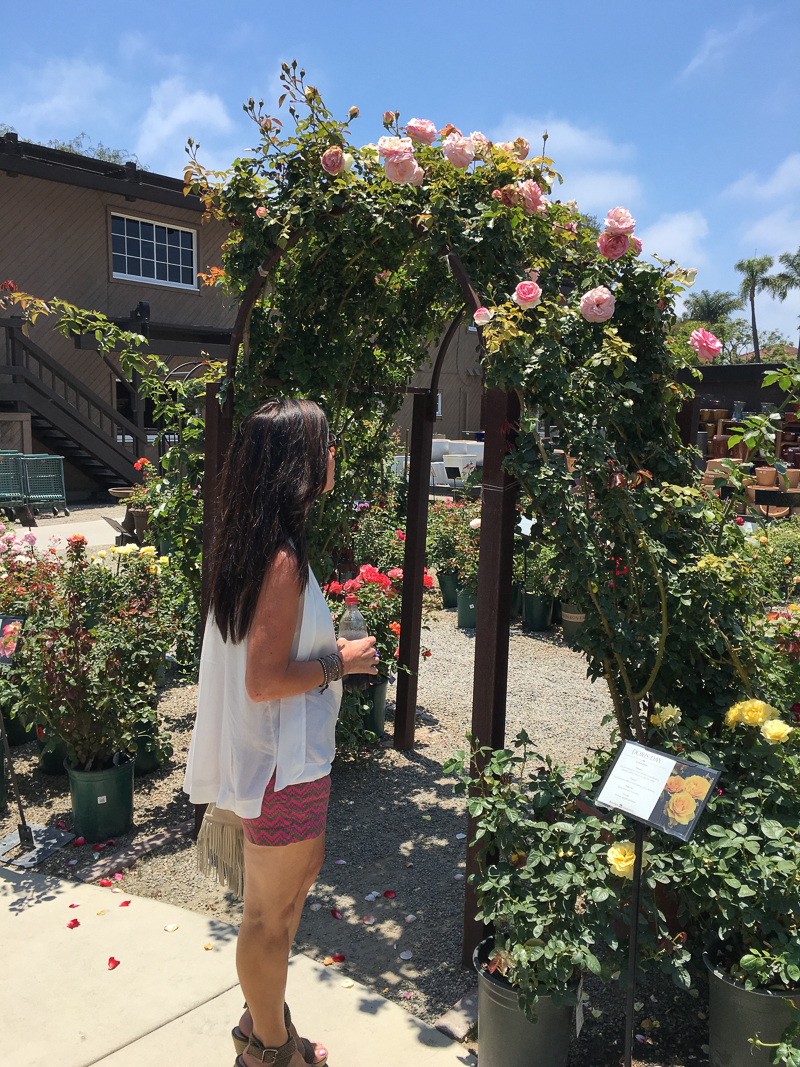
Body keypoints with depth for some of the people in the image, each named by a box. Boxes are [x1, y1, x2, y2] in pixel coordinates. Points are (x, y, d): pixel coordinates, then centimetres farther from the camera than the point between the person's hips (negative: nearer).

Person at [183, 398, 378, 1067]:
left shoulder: (259, 544, 5)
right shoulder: (282, 558, -26)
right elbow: (265, 681, -27)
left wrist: (331, 644, 11)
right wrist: (341, 662, -15)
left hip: (288, 753, 10)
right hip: (283, 761, -10)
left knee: (303, 868, 28)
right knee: (272, 915, 12)